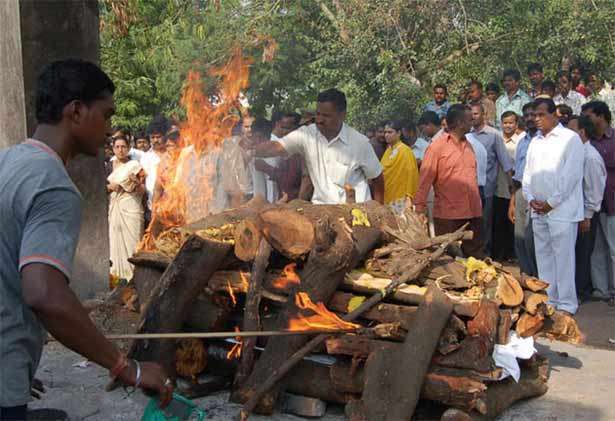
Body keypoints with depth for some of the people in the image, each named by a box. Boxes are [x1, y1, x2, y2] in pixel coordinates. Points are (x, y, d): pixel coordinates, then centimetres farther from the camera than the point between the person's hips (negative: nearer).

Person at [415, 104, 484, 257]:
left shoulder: (468, 145, 14)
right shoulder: (437, 147, -5)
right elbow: (425, 179, -7)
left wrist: (478, 205, 17)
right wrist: (420, 208, -11)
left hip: (472, 214, 6)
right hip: (447, 216, -6)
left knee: (476, 257, 10)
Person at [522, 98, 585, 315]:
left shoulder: (570, 138, -5)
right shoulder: (535, 142, 15)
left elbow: (571, 175, -11)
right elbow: (528, 173, 16)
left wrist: (551, 203, -11)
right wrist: (530, 199, 0)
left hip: (562, 210, -6)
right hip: (538, 211, 7)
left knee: (563, 257, -4)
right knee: (543, 257, 11)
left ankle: (566, 304, 4)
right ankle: (548, 300, 20)